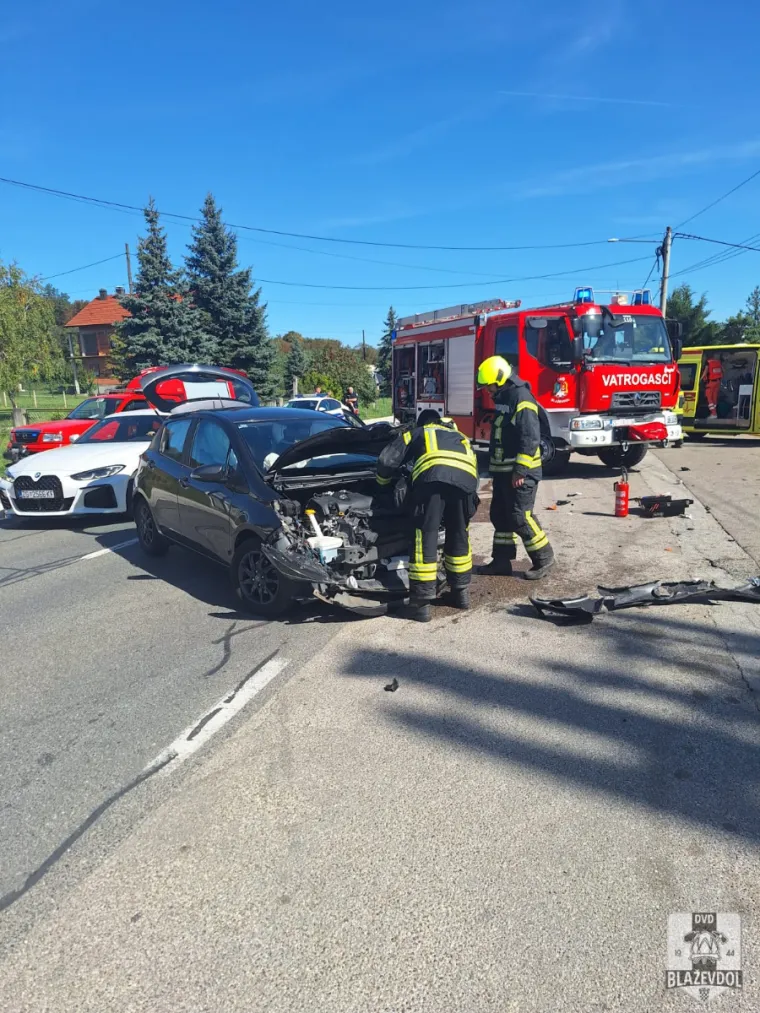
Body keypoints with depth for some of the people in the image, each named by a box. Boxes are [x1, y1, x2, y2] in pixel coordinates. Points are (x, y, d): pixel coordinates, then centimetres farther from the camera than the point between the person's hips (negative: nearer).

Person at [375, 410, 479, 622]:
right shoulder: (460, 437, 45)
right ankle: (461, 592, 29)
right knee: (459, 536, 20)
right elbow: (474, 466, 40)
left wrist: (383, 483, 45)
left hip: (432, 476, -4)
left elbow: (387, 460, 27)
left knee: (426, 537, -1)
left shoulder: (416, 433, 34)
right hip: (466, 479, 4)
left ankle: (421, 603, 0)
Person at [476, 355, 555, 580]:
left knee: (520, 517, -8)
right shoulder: (502, 399, 14)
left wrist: (520, 470, -22)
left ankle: (543, 558, 6)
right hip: (503, 470, 10)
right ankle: (502, 560, 18)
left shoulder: (522, 400, -16)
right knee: (499, 515, 11)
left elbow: (530, 439, -22)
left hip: (520, 471, -10)